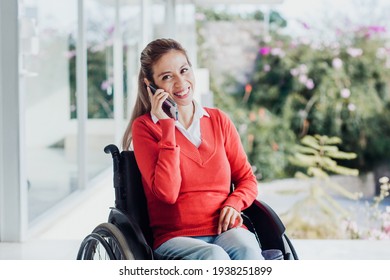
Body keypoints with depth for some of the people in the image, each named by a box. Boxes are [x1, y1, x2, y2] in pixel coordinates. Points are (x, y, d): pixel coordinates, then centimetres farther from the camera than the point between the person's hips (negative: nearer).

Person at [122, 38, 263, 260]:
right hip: (175, 238, -3)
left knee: (246, 248, -32)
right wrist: (167, 126, -11)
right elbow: (167, 192, -12)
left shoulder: (219, 120, 14)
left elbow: (247, 179, 18)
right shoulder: (144, 126, 1)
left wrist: (233, 204, -5)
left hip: (226, 229, 3)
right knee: (214, 256, -36)